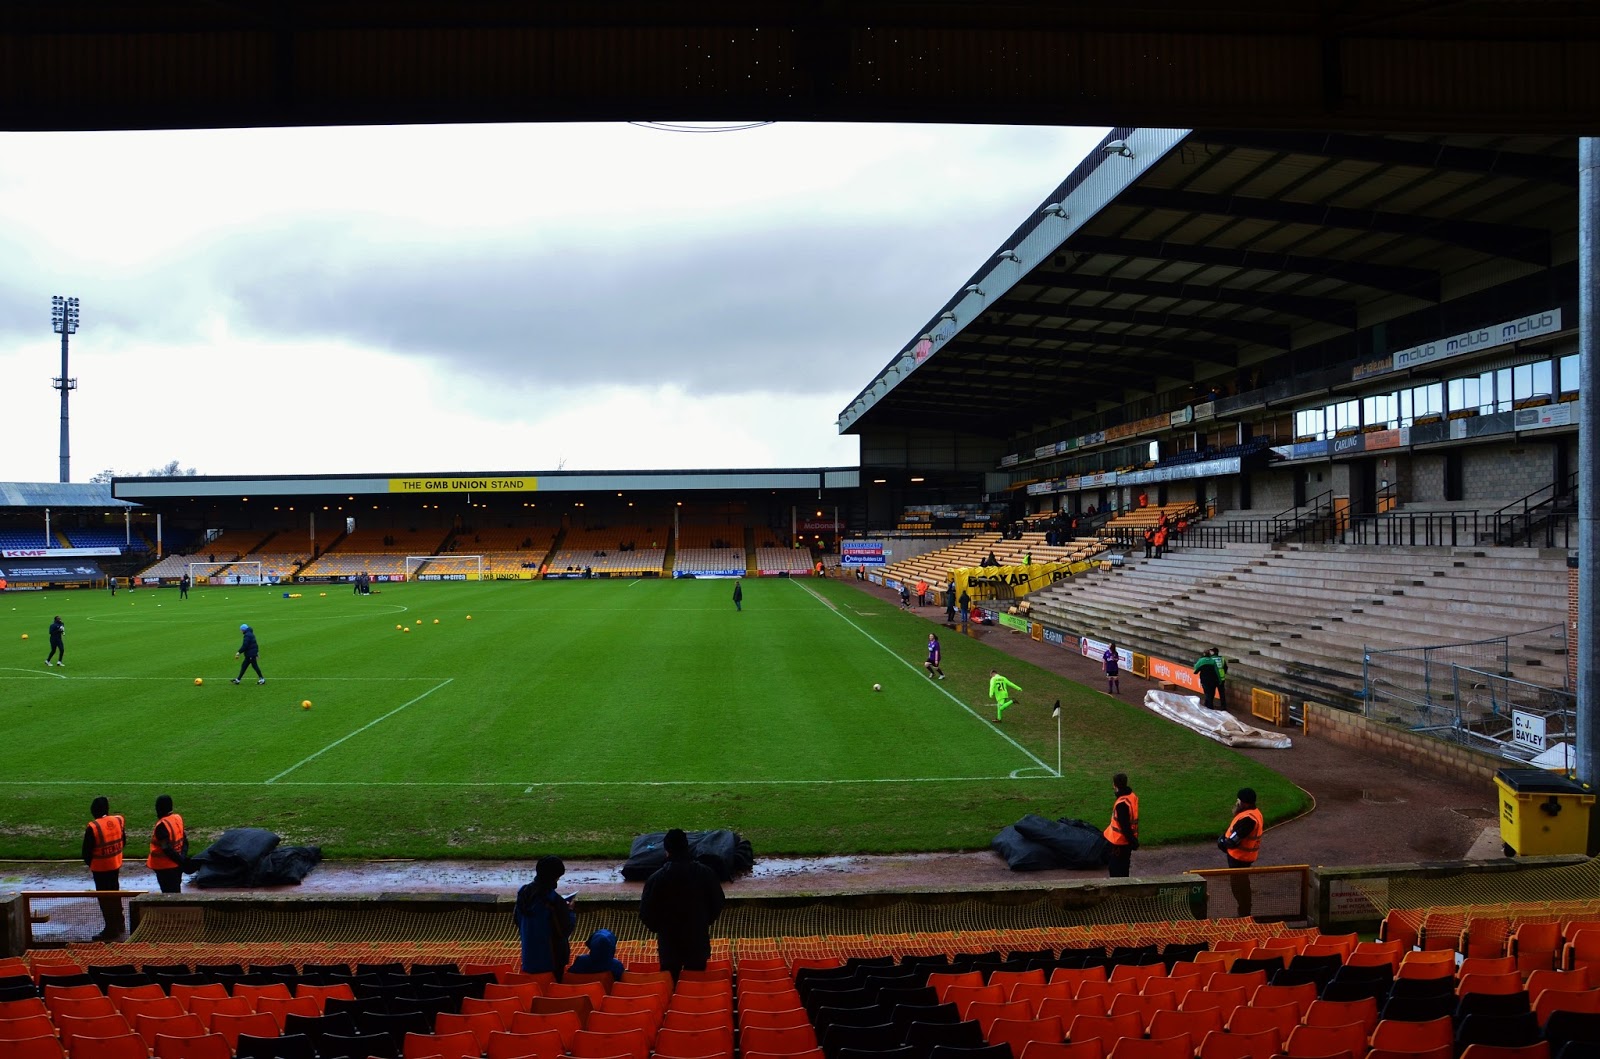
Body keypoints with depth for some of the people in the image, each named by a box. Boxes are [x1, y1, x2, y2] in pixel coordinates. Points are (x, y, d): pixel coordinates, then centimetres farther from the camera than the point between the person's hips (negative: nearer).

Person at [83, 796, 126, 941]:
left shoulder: (93, 827, -21)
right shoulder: (119, 821, -5)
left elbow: (87, 850, -12)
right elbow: (123, 840, 6)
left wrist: (89, 863, 6)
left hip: (100, 867, -6)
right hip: (116, 864, 6)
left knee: (105, 898, 5)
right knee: (115, 894, 21)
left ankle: (111, 930, 11)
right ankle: (120, 925, 32)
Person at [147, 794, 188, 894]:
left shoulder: (162, 825, -22)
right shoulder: (178, 818, 3)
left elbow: (167, 849, -22)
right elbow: (184, 840, 7)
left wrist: (180, 860, -15)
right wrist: (183, 857, -1)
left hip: (165, 867, -8)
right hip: (177, 865, 8)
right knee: (175, 892, 17)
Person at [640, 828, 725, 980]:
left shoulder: (656, 878, -16)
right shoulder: (706, 874, -11)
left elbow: (646, 912, -7)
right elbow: (717, 904, 0)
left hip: (669, 941, -1)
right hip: (698, 940, 1)